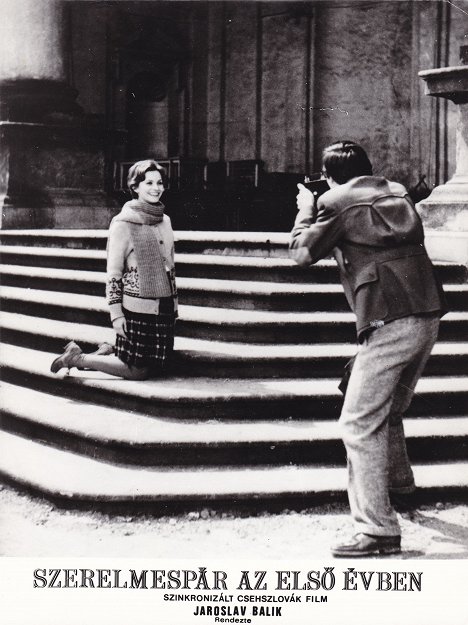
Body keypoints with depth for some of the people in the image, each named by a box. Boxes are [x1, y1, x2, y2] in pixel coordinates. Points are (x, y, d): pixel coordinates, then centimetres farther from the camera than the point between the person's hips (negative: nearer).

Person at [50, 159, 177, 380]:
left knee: (157, 367, 9)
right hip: (137, 308, -7)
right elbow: (113, 273, -10)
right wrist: (116, 313, -14)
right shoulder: (123, 224, -10)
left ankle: (108, 353, 27)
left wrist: (174, 306, 18)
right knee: (137, 371, -5)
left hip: (164, 308, 7)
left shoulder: (164, 221, 11)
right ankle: (77, 358, 9)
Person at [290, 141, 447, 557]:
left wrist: (306, 210, 22)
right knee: (390, 409, 29)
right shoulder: (398, 193, 17)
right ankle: (397, 477, 50)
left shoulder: (339, 202, -2)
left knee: (360, 425, -6)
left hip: (389, 324, -8)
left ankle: (378, 530, -10)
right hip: (428, 316, 8)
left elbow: (303, 252, 5)